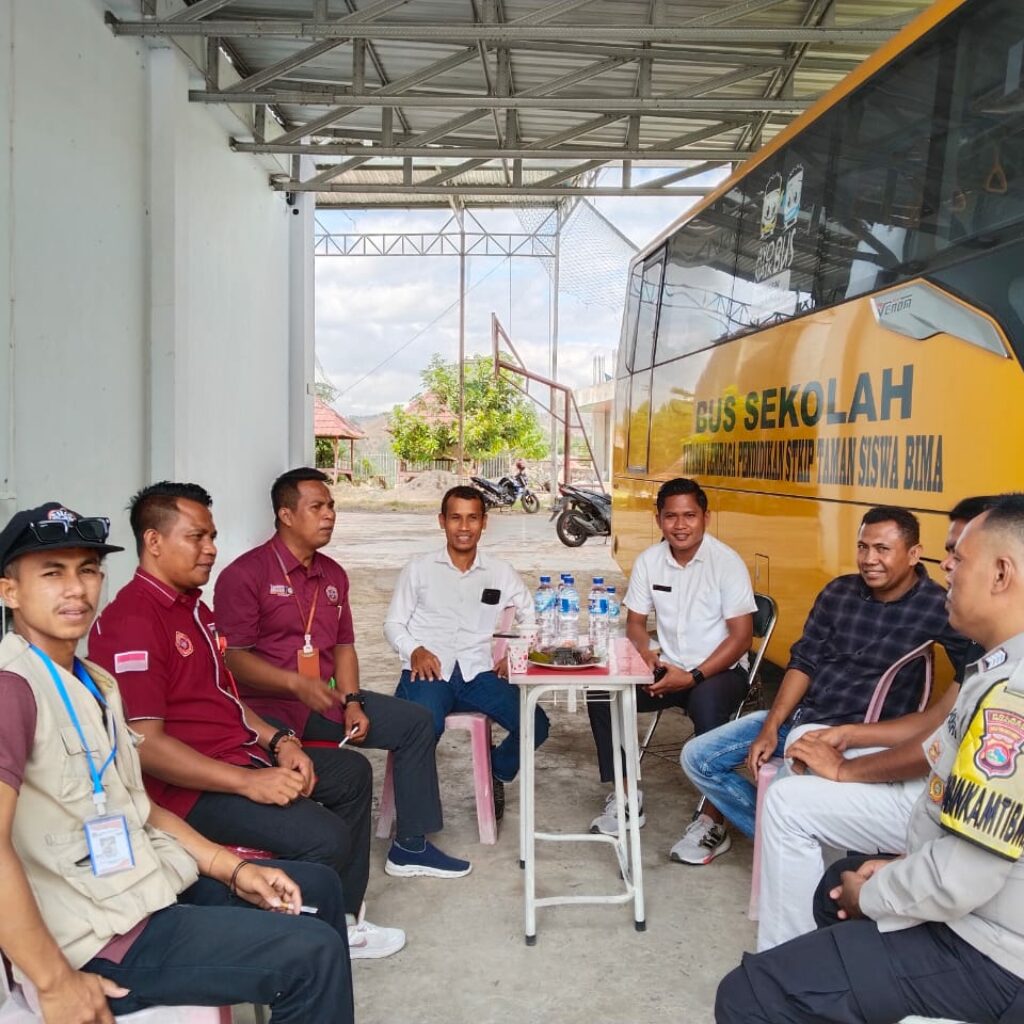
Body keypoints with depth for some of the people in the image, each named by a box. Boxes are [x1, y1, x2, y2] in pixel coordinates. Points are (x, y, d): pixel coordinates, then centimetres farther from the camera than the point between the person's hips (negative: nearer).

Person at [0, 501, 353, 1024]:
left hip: (151, 879, 10)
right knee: (311, 953, -15)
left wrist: (233, 870, 8)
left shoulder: (94, 682, 11)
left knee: (317, 884, 17)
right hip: (103, 937, -10)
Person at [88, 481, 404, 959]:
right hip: (190, 786, -11)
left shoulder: (193, 606, 14)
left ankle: (343, 920, 22)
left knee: (352, 771, 19)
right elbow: (144, 744, -26)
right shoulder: (129, 620, -19)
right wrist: (248, 783, -27)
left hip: (243, 755, 11)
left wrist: (279, 741, 4)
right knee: (325, 837, -25)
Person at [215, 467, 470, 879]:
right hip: (267, 706, -7)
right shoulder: (245, 574, -7)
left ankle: (410, 845, 10)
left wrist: (352, 702, 0)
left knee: (416, 722, 1)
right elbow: (233, 657, -14)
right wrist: (296, 684, -25)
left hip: (326, 700, 7)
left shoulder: (333, 575, 16)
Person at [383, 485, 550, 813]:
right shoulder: (419, 568, 8)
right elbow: (393, 623, 10)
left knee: (536, 725, -18)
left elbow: (531, 618, 18)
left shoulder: (500, 572, 13)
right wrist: (415, 651, -10)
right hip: (428, 671, -3)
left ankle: (496, 772, 17)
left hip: (478, 673, 3)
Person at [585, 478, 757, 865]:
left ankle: (712, 823, -23)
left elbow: (741, 636, -15)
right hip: (668, 669, 5)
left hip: (719, 670, -5)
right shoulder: (648, 561, 1)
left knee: (706, 706, -37)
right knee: (601, 692, -15)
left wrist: (692, 676, -23)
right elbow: (635, 622, 10)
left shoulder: (727, 562, -13)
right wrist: (647, 655, -12)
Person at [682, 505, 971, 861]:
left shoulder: (936, 607, -12)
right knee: (697, 757, 1)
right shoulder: (838, 592, 3)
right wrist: (770, 728, -3)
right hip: (797, 714, 6)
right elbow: (803, 662, 5)